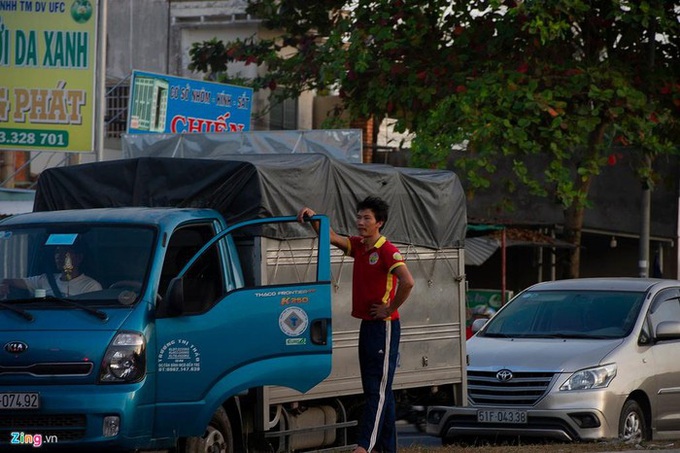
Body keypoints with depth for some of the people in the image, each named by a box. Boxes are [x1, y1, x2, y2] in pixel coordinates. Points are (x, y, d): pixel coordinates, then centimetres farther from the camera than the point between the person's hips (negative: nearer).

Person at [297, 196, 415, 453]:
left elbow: (407, 282, -27)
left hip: (384, 327, -9)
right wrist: (314, 219, -5)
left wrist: (390, 308, -18)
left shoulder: (387, 251, -15)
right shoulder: (358, 247, 11)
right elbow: (331, 238, 12)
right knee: (374, 390, 10)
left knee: (378, 391, -10)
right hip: (367, 325, 9)